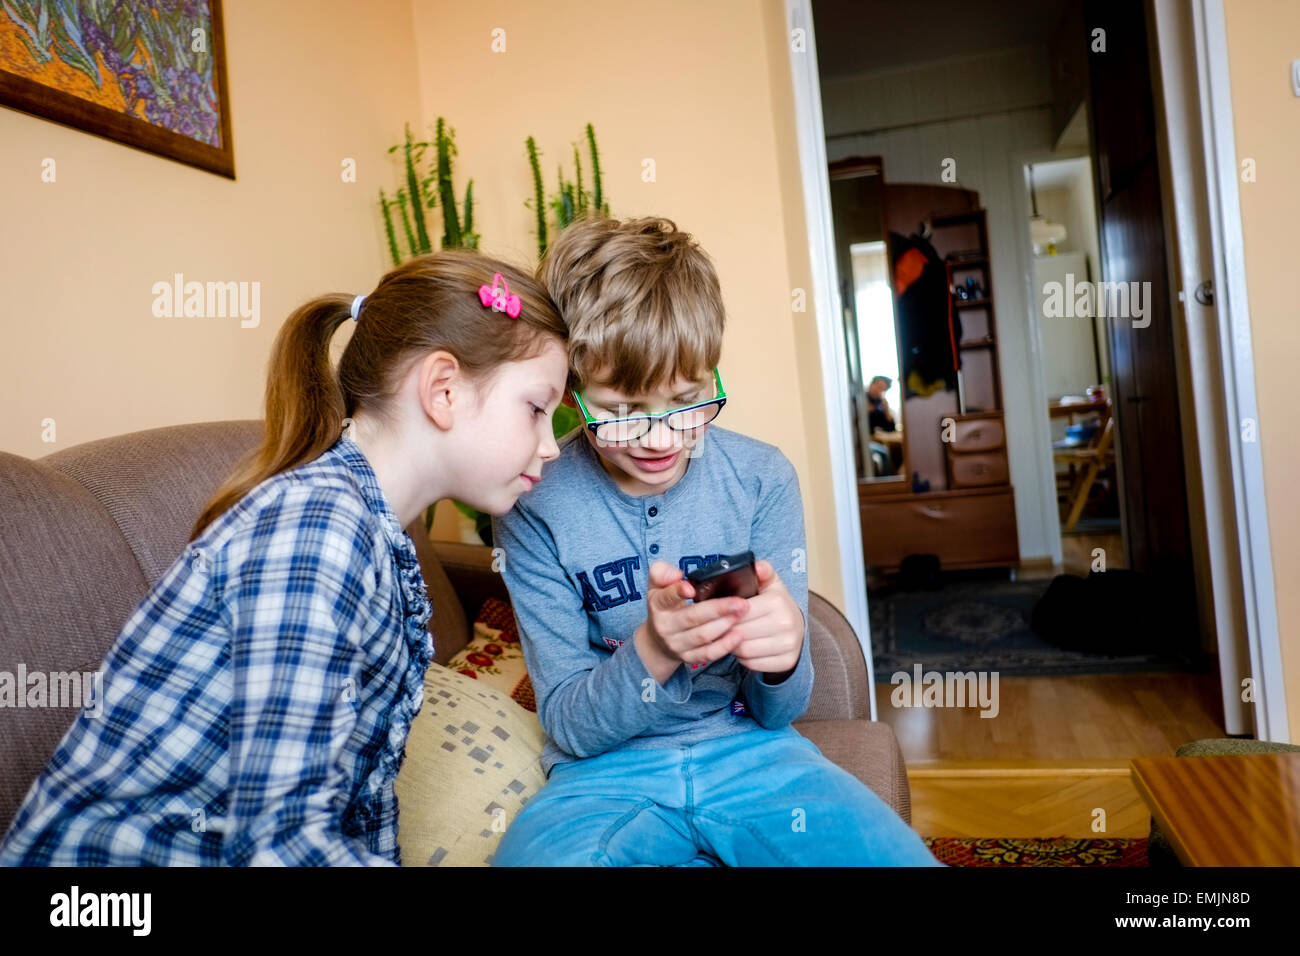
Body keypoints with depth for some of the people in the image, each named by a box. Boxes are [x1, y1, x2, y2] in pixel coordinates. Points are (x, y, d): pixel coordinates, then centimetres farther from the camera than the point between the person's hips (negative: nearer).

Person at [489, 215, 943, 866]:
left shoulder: (762, 478, -7)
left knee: (907, 856, -25)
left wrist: (784, 651, -26)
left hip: (748, 751, 1)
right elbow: (569, 726, -6)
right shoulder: (535, 507, -11)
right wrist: (652, 653, -27)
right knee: (536, 853, -33)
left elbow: (776, 713, -1)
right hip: (608, 771, 0)